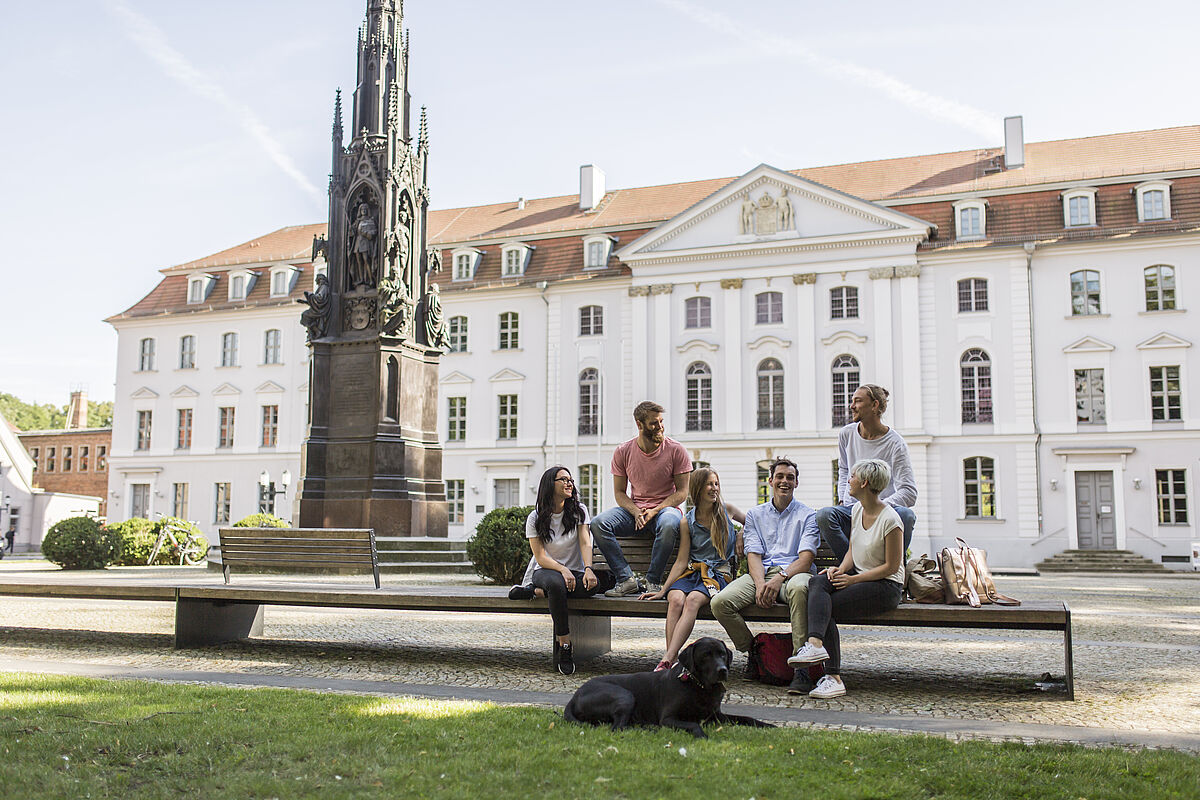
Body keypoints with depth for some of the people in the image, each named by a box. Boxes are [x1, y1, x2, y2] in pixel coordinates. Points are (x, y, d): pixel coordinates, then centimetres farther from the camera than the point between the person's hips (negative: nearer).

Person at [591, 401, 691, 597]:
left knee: (669, 525, -40)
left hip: (666, 507, -3)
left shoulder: (676, 450, -5)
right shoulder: (622, 452, 1)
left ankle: (653, 581, -24)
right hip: (634, 509, 3)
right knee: (598, 523, -25)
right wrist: (635, 512, -15)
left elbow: (681, 492, -4)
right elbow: (619, 493, 5)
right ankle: (627, 579, -24)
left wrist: (655, 510, -18)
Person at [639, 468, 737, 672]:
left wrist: (739, 548, 7)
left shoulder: (726, 510, 6)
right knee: (676, 599, -33)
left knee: (693, 599, -34)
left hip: (719, 574, -2)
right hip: (692, 571, 2)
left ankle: (667, 659, -44)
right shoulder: (687, 522, 7)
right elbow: (682, 561, 4)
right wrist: (663, 589, -4)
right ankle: (673, 661, -40)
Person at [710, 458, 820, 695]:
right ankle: (753, 651, 0)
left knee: (799, 588, -42)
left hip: (792, 572, -3)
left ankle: (802, 668, -39)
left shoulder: (807, 515, 10)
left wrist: (780, 577, -22)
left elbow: (806, 558, -3)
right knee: (720, 602, -25)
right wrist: (760, 583, -14)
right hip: (761, 573, 3)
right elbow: (753, 555, 7)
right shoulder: (755, 514, 20)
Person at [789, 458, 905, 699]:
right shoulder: (857, 510, 8)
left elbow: (891, 566, -14)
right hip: (858, 576, 7)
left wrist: (853, 580, -16)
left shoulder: (890, 520, -16)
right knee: (817, 582, -23)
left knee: (825, 606, -23)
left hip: (886, 587, -7)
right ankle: (815, 643, -36)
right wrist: (841, 570, -5)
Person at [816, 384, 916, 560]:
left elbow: (909, 494, -14)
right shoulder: (846, 434, 7)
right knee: (824, 516, -30)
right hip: (851, 510, 3)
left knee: (906, 515, -36)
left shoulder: (895, 444, -8)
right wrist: (842, 500, 9)